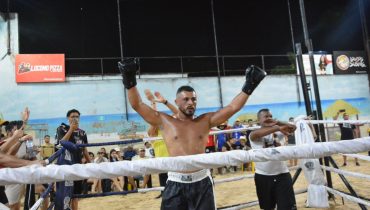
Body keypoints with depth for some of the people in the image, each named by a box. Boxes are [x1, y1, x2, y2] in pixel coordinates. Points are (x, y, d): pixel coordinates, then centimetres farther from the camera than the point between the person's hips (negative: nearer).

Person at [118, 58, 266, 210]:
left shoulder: (205, 121, 4)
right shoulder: (165, 122, -1)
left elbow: (233, 107, 1)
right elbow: (138, 105, -5)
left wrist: (248, 86, -3)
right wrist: (129, 81, -13)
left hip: (202, 181, 2)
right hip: (176, 183, -1)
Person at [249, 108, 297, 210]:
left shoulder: (277, 132, 5)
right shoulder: (254, 135, -7)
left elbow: (292, 128, -8)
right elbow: (258, 133, -31)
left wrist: (277, 123, -22)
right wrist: (277, 128, -45)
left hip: (282, 174, 1)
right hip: (263, 176, -1)